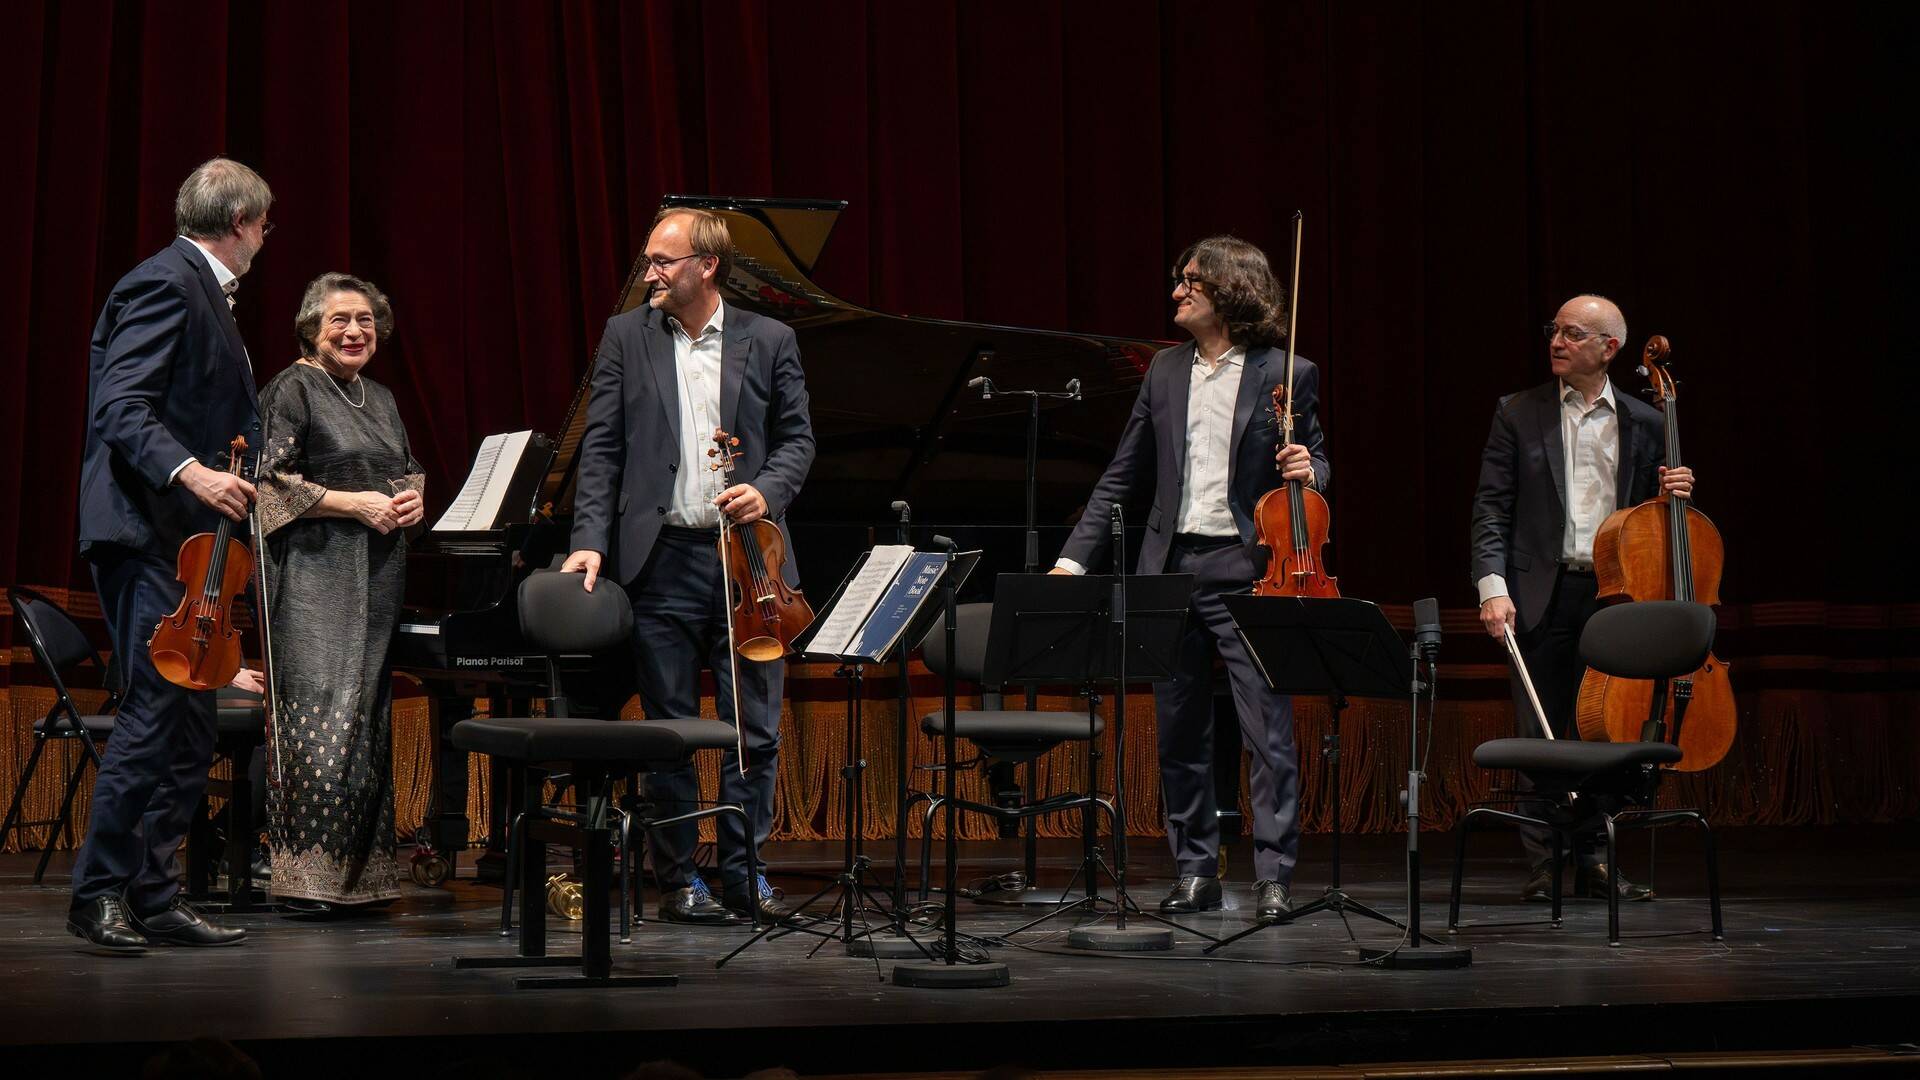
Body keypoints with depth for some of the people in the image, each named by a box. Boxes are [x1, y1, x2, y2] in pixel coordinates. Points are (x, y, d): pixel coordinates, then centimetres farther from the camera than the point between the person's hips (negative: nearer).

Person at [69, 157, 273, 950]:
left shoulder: (201, 290, 19)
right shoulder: (165, 283, -11)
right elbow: (121, 407, -21)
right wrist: (190, 472, -32)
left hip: (185, 538, 10)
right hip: (147, 529, -10)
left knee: (188, 723, 9)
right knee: (155, 713, -11)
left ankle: (155, 899, 12)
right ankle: (99, 894, -3)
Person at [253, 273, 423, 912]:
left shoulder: (381, 399, 19)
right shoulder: (293, 391, -3)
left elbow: (410, 471, 28)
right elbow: (270, 481, -10)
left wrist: (414, 500, 4)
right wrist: (356, 504, -15)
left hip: (380, 572, 8)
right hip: (316, 574, -7)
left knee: (369, 712, 6)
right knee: (321, 714, -13)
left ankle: (359, 870, 10)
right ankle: (309, 872, -10)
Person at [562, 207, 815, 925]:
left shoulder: (769, 341, 6)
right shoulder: (627, 337, 6)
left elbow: (797, 437, 8)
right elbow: (602, 448, 3)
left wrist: (767, 492, -12)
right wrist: (591, 540, -7)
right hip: (661, 559, 0)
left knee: (754, 728, 3)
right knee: (669, 729, 5)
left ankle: (743, 873, 15)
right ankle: (679, 879, 13)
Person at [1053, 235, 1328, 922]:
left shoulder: (1287, 374, 0)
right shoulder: (1166, 371, 13)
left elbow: (1315, 464, 8)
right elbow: (1123, 476, 15)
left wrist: (1309, 471, -17)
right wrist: (1074, 558, 8)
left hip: (1246, 572, -5)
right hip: (1171, 568, 5)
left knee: (1268, 729, -8)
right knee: (1180, 732, 9)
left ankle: (1274, 877, -3)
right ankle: (1196, 873, 18)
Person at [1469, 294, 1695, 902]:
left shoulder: (1643, 424, 10)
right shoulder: (1519, 414, 4)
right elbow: (1491, 508, 0)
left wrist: (1671, 495, -5)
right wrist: (1493, 587, -11)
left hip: (1612, 592, 1)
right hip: (1542, 594, -1)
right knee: (1538, 733, 1)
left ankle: (1593, 862, 15)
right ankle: (1540, 866, 8)